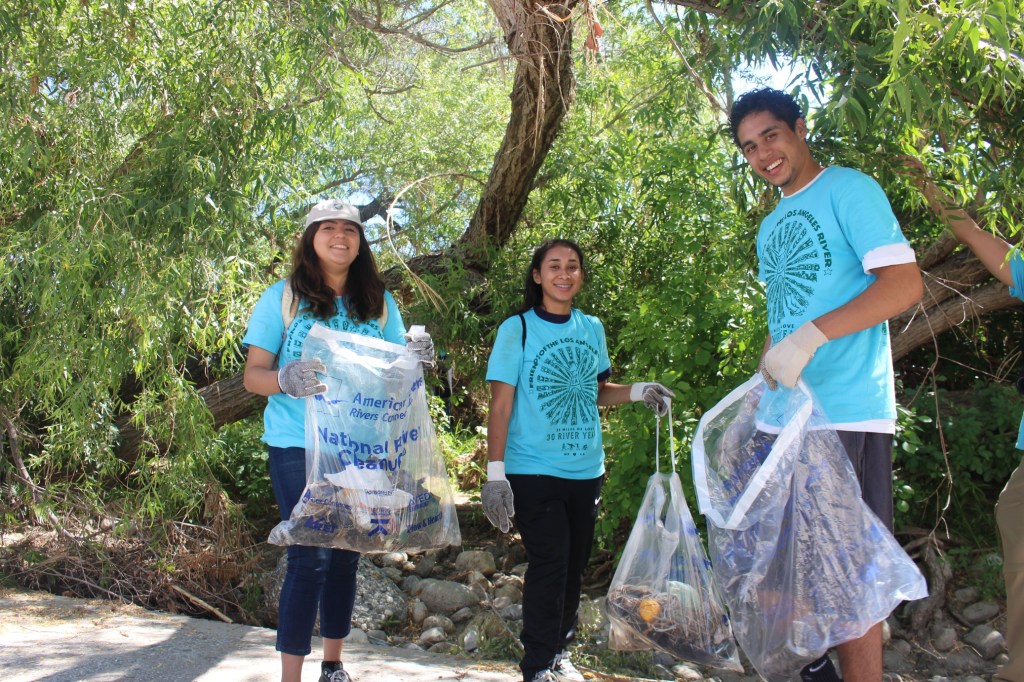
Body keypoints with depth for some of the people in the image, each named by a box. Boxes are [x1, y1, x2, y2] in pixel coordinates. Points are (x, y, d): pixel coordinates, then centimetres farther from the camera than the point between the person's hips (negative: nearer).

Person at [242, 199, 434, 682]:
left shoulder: (378, 301, 9)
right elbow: (253, 375, -5)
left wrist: (414, 357, -13)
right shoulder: (282, 297, -2)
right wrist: (285, 379, -27)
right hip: (299, 447, -4)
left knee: (346, 554, 11)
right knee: (310, 557, -8)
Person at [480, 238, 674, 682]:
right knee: (549, 565, -8)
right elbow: (500, 405, -9)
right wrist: (495, 474, -15)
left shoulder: (592, 328, 8)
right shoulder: (517, 329, -6)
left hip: (586, 470, 5)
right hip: (534, 473, -5)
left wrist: (639, 392, -2)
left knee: (574, 566, 12)